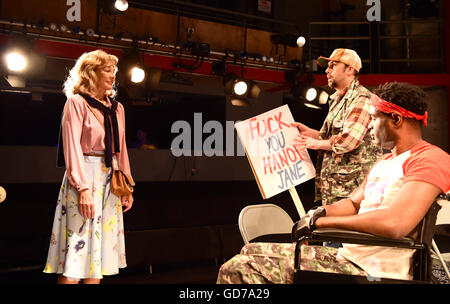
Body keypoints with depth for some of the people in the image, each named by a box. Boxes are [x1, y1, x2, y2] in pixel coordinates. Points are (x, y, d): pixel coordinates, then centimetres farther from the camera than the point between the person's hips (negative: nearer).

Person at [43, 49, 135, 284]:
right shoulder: (77, 103, -2)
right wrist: (83, 188, -19)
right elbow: (72, 147, -10)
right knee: (75, 260, -8)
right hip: (85, 177, -6)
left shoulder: (116, 108, 16)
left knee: (99, 253, 7)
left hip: (110, 179, 7)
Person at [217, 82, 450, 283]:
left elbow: (394, 224, -26)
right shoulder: (384, 161, 22)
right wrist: (321, 212, 0)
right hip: (344, 254, 10)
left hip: (372, 270, -10)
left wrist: (319, 221, -16)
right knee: (250, 255, 2)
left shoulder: (430, 159, -12)